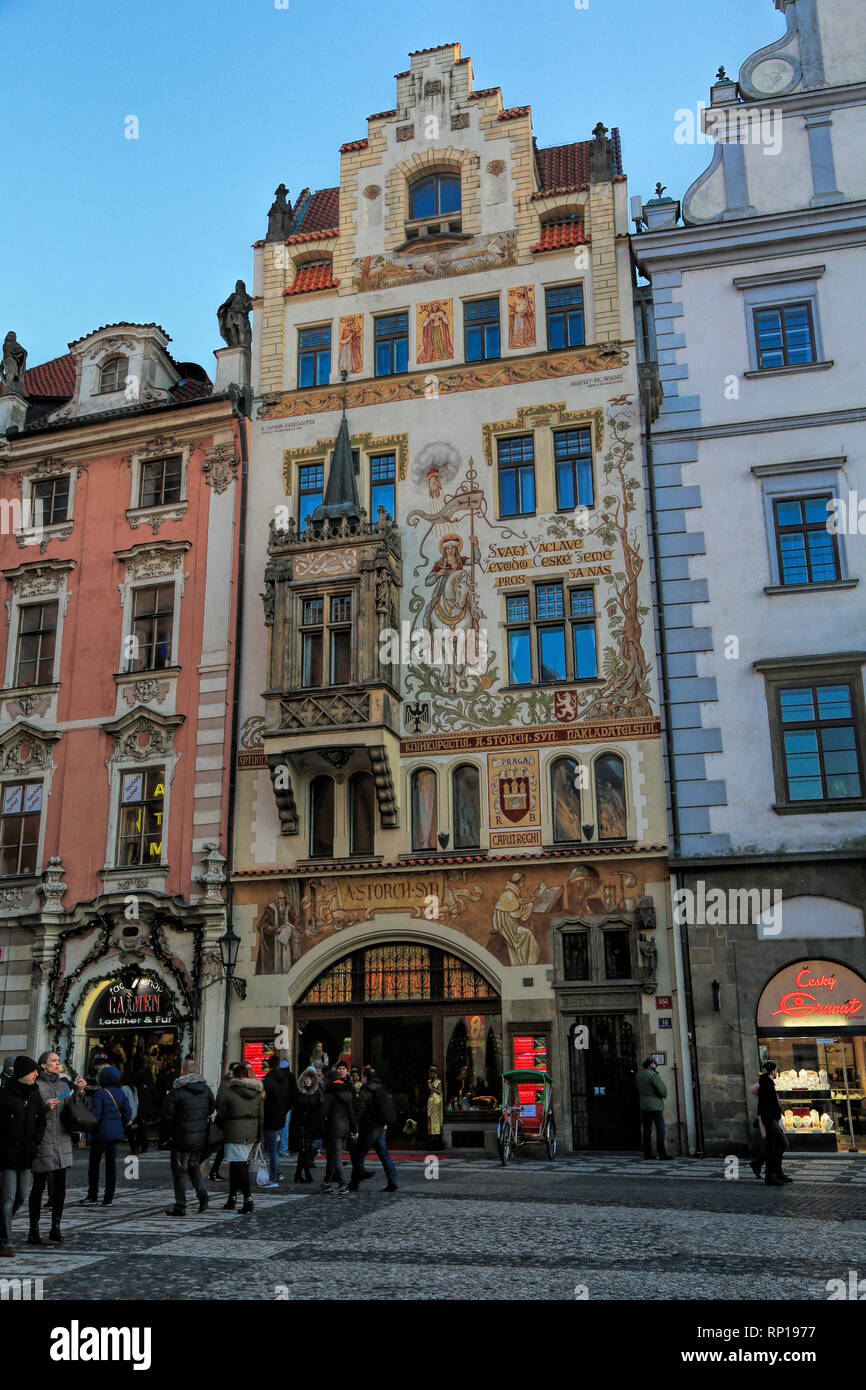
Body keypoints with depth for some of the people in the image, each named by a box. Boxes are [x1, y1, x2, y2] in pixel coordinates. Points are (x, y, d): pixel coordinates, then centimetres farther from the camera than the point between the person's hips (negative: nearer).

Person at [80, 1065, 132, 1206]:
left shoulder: (100, 1094, -13)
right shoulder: (121, 1094, 5)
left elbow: (95, 1115, -17)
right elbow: (127, 1114, 7)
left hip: (101, 1132, -6)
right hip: (116, 1133, 6)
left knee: (94, 1163, 6)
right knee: (111, 1164, 9)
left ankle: (92, 1196, 8)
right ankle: (108, 1198, 10)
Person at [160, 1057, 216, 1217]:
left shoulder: (177, 1092, -13)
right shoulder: (206, 1089, 4)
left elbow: (166, 1117, -10)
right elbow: (212, 1109, 11)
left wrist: (163, 1139, 0)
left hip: (182, 1139, -5)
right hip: (201, 1138, 5)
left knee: (179, 1171, 5)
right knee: (194, 1166, 22)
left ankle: (180, 1206, 7)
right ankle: (202, 1193, 3)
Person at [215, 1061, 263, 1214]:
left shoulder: (227, 1090, -8)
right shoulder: (258, 1092, 8)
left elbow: (221, 1115, -4)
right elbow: (261, 1117, 10)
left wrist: (219, 1129, 12)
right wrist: (259, 1137, 16)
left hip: (234, 1132, -6)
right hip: (251, 1133, 6)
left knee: (239, 1165, -5)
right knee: (242, 1164, 17)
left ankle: (247, 1199, -14)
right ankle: (232, 1198, 24)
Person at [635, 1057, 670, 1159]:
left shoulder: (638, 1075, 9)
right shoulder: (653, 1075, -14)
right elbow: (662, 1091, -16)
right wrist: (664, 1095, 7)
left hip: (643, 1106, 7)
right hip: (655, 1106, -7)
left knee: (647, 1130, 7)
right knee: (660, 1129, -3)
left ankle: (647, 1153, 4)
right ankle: (662, 1153, -9)